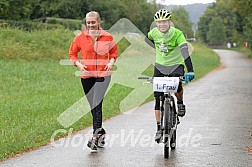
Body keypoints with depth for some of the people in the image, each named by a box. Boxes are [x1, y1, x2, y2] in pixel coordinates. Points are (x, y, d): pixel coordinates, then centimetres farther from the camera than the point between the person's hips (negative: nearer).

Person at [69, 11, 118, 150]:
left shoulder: (107, 37, 0)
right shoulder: (80, 38, 0)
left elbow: (114, 51, 18)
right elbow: (72, 53, 12)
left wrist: (111, 62, -1)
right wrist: (78, 64, -5)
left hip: (103, 74, -3)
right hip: (87, 75, 3)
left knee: (97, 103, -18)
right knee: (93, 106, 11)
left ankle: (96, 135, -20)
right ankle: (101, 133, 29)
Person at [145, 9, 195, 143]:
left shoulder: (177, 33, -21)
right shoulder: (154, 33, -9)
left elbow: (185, 51, -32)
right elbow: (147, 39, 17)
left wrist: (190, 71, -42)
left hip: (176, 65, -3)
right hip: (160, 66, 3)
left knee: (177, 85, -33)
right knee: (158, 98, -5)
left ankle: (180, 103, 1)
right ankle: (159, 128, 0)